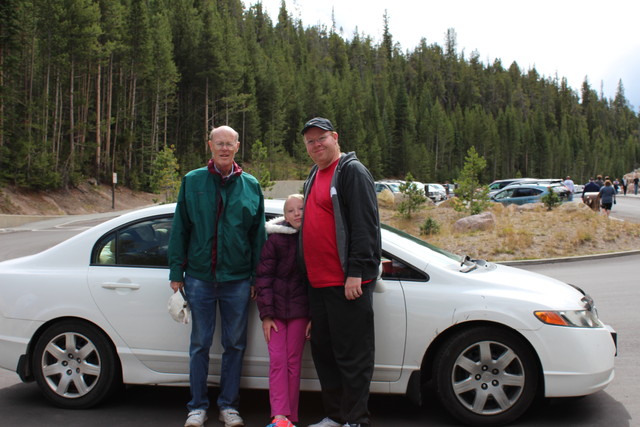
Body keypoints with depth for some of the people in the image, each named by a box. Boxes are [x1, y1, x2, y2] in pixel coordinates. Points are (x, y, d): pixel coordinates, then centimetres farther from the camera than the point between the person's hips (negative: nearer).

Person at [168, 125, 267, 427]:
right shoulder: (192, 181, 4)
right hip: (199, 278, 0)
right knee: (200, 344, 8)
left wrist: (257, 278, 2)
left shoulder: (250, 186, 5)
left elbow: (258, 235, 7)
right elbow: (180, 229, 4)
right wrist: (176, 273, 0)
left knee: (235, 345, 8)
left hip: (237, 280, 1)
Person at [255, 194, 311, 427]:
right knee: (278, 360, -5)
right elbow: (264, 277, -3)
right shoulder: (275, 239, -3)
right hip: (276, 308, -1)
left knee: (293, 361, 4)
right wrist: (266, 314, -8)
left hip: (300, 311, 1)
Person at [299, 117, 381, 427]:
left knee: (352, 355, -2)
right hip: (318, 283, 9)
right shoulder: (313, 177, 20)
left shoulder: (352, 171, -7)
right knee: (323, 351, 14)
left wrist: (356, 273, -20)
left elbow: (365, 226, -15)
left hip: (347, 284, -9)